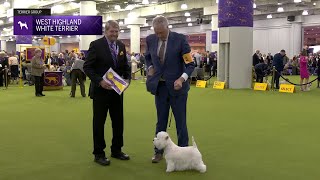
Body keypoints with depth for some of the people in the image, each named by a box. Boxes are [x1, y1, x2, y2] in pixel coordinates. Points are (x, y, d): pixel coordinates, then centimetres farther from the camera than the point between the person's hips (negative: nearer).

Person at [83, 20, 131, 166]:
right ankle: (99, 154, 16)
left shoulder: (121, 46, 8)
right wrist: (99, 81, -22)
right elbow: (87, 67, -12)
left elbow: (126, 66, 14)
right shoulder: (96, 45, -10)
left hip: (117, 90, 6)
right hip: (101, 90, -6)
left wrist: (127, 79, -4)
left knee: (118, 121, 13)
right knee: (99, 122, 5)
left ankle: (116, 150, 28)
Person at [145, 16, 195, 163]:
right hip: (160, 86, 3)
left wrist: (181, 79, -26)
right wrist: (150, 67, -2)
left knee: (181, 121, 6)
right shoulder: (150, 40, -1)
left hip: (176, 86, -3)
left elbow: (190, 64, -11)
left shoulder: (180, 39, -13)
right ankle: (158, 151, 23)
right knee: (161, 121, 12)